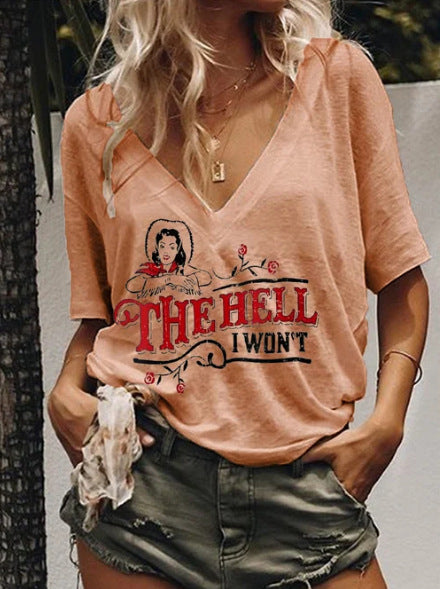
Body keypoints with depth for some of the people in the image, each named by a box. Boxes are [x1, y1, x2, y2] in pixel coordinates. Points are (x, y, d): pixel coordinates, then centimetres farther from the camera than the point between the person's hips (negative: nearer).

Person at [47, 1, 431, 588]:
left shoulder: (339, 76, 3)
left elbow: (400, 279, 7)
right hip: (145, 472, 0)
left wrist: (386, 420, -5)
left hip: (307, 480, 0)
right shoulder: (95, 124, 5)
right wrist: (66, 393, -4)